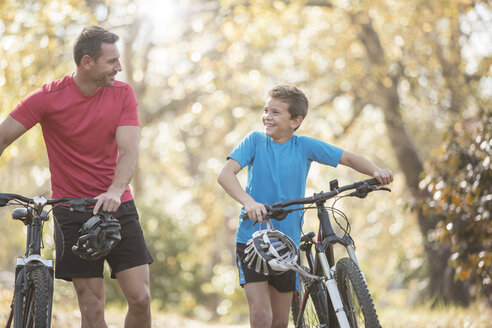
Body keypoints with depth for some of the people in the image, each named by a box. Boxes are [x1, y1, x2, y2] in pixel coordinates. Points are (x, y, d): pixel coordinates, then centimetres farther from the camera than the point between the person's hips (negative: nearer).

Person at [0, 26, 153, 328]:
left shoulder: (123, 94, -1)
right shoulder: (49, 97, -7)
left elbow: (130, 150, -10)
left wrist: (115, 191, -30)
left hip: (118, 206, 2)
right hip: (72, 211, -2)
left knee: (141, 298, -6)